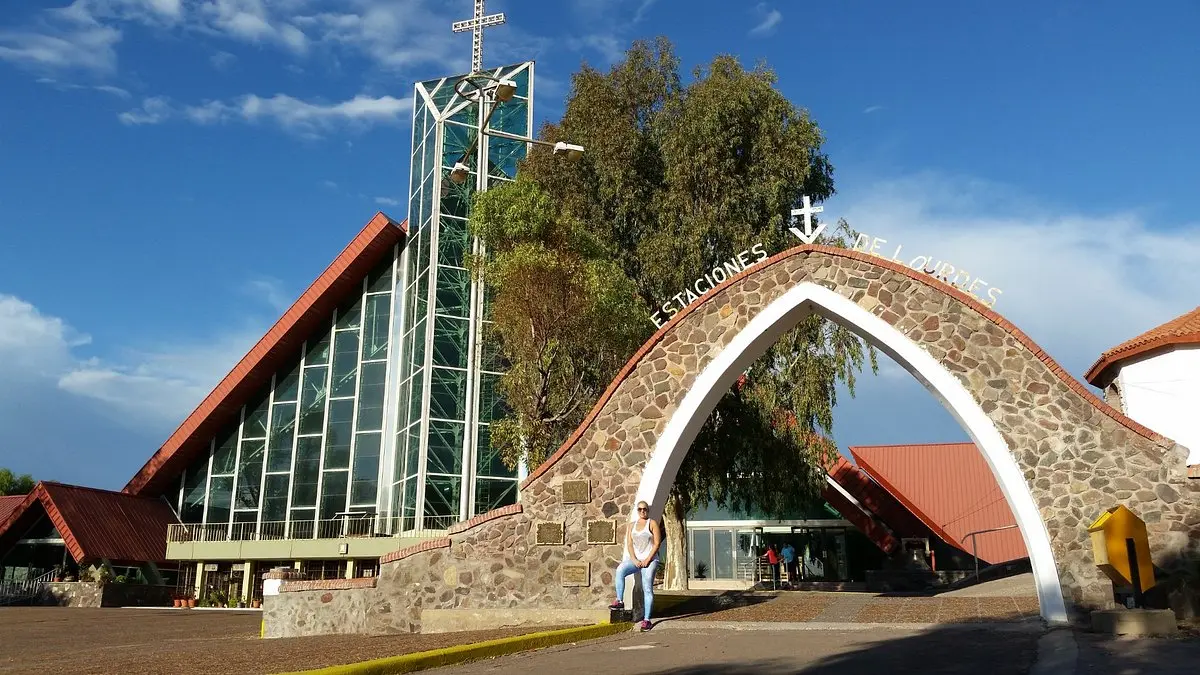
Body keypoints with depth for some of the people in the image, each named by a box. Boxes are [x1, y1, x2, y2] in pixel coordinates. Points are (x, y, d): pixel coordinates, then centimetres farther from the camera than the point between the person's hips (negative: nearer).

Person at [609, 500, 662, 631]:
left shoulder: (652, 523, 1)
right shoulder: (632, 525, 14)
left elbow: (657, 543, -5)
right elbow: (629, 544, 9)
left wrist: (647, 560, -13)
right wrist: (634, 560, -7)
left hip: (649, 560, -4)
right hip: (635, 559, 4)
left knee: (647, 589, -10)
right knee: (620, 569, -26)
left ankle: (646, 619, -10)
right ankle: (620, 601, -23)